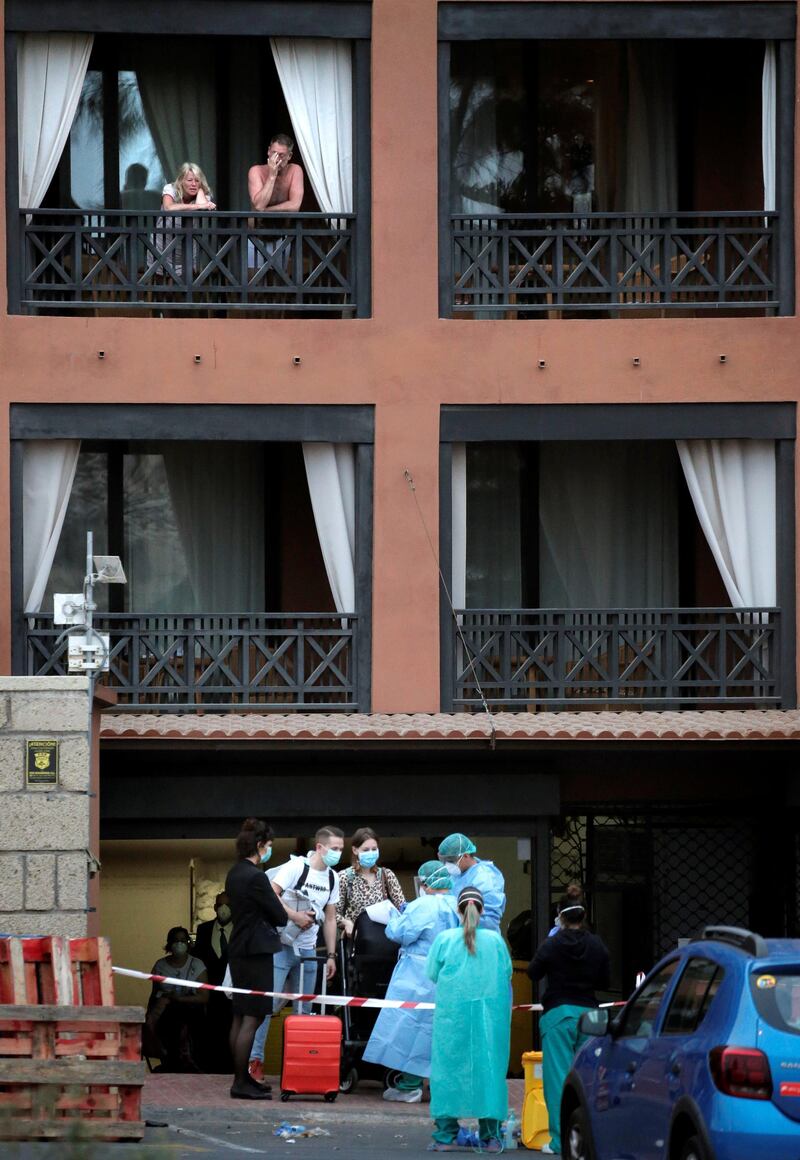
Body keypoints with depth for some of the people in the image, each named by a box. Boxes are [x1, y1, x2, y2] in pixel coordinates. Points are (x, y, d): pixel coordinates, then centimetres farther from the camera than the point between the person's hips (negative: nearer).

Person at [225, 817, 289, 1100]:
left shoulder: (234, 873, 11)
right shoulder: (256, 877, -18)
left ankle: (241, 1078, 19)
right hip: (256, 952, -10)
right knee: (252, 1018, -7)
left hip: (239, 950, 10)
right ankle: (241, 1083, -8)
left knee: (240, 1017, 13)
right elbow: (280, 917, -13)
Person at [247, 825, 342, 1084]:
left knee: (304, 1008, 7)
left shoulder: (332, 878, 10)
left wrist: (331, 955, 13)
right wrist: (295, 916, -22)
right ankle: (255, 1060, -7)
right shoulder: (296, 867, -11)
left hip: (307, 951, 7)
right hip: (281, 945, -7)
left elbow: (330, 918, 16)